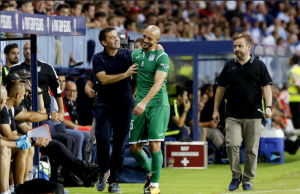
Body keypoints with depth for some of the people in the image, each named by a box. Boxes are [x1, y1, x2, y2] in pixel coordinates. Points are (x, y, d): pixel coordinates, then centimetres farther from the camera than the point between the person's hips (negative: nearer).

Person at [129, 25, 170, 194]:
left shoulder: (162, 57, -8)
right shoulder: (136, 54, 11)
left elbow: (158, 83, -20)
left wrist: (144, 102, -31)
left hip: (158, 104, -6)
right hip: (140, 106, 6)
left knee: (154, 144, -12)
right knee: (134, 147, 4)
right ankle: (150, 173, 28)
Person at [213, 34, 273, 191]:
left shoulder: (259, 65, 2)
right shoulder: (230, 66, 9)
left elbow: (266, 87, -1)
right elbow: (221, 88, 15)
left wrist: (268, 106, -15)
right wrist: (216, 110, 12)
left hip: (253, 116, -1)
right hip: (233, 116, 1)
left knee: (252, 150, 2)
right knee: (232, 144, -14)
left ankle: (248, 180, 14)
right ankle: (236, 176, 3)